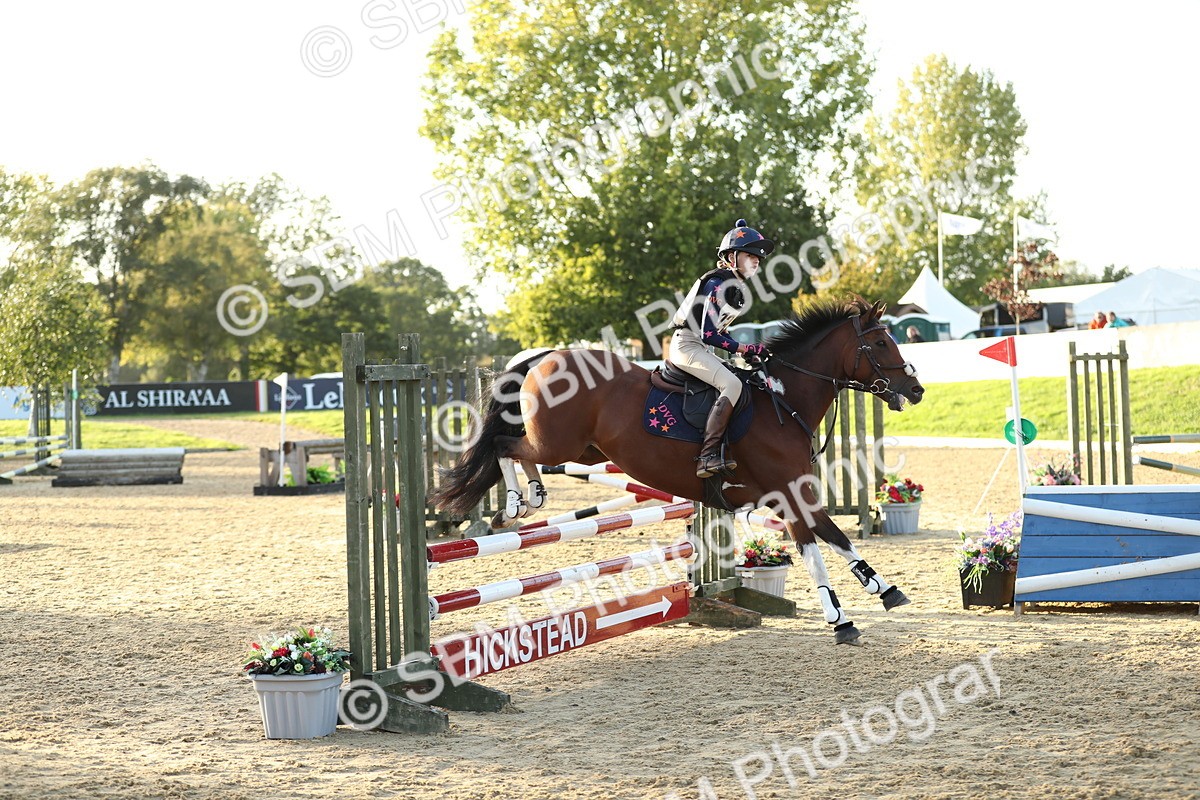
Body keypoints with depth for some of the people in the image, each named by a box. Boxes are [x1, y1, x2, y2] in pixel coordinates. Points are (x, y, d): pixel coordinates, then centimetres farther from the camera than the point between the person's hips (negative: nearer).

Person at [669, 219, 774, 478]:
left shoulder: (737, 288, 13)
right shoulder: (718, 285, -17)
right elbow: (708, 334, -22)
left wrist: (748, 352, 6)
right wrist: (744, 349, -16)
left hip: (700, 348, 11)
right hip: (687, 345, -11)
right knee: (732, 384, -29)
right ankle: (708, 456, -35)